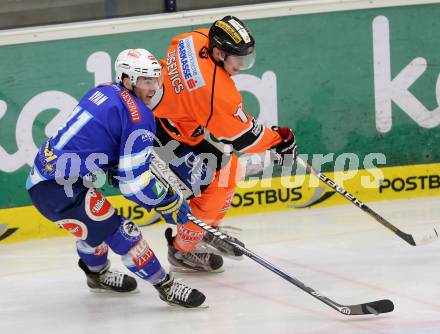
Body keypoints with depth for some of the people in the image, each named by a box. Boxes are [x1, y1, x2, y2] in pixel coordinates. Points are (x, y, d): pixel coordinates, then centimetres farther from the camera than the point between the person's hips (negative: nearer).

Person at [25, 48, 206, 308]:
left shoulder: (104, 92, 12)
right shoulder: (137, 116, -15)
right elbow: (135, 180, -16)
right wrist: (170, 202, -1)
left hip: (41, 177, 10)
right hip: (61, 190, -10)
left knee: (95, 225, 32)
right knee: (120, 233, -9)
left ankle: (98, 274, 55)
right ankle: (166, 286, -1)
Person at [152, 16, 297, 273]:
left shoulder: (199, 39, -13)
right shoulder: (216, 89, -34)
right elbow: (241, 135, -21)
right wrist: (279, 141, -7)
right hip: (161, 135, -9)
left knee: (230, 169, 15)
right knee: (214, 188, -5)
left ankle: (208, 230, 33)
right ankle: (183, 250, 14)